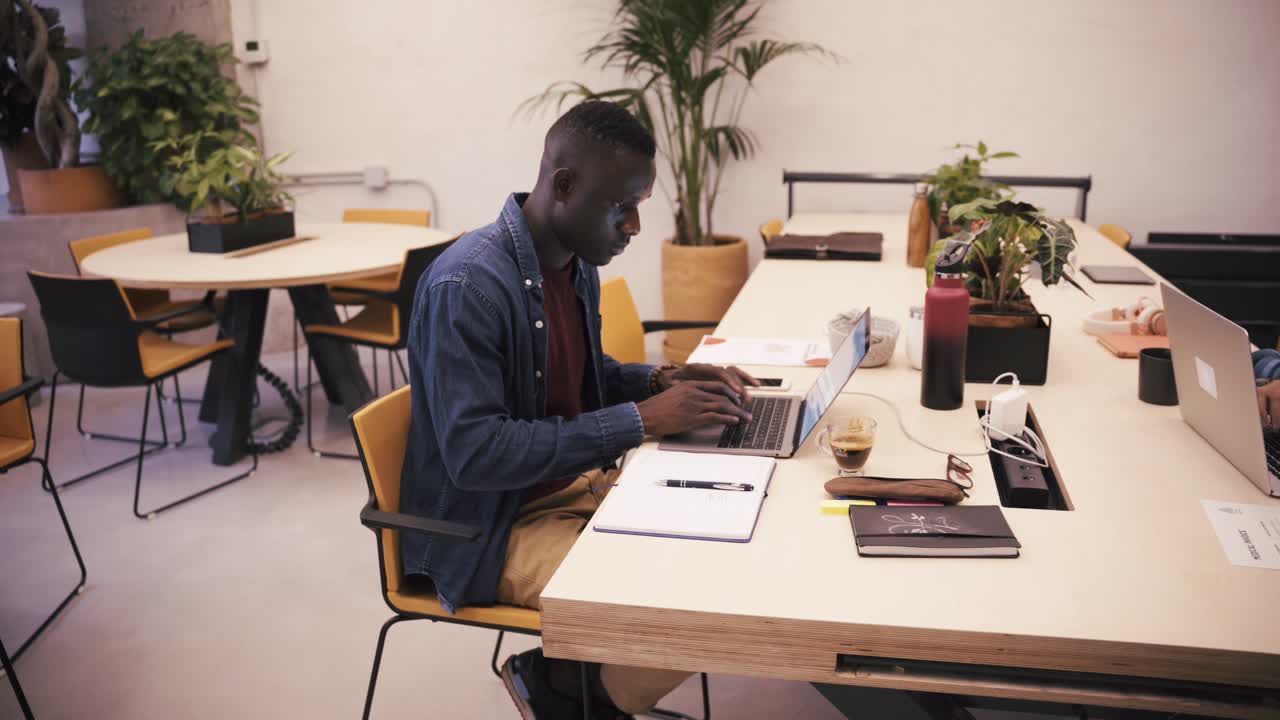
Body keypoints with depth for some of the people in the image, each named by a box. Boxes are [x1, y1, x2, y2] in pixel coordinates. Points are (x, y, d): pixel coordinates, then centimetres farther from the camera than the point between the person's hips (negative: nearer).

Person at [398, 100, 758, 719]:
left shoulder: (577, 260, 1)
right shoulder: (466, 286, -25)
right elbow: (474, 454, -29)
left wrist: (663, 382, -5)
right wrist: (640, 420, -28)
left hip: (574, 484, 9)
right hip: (490, 527, -8)